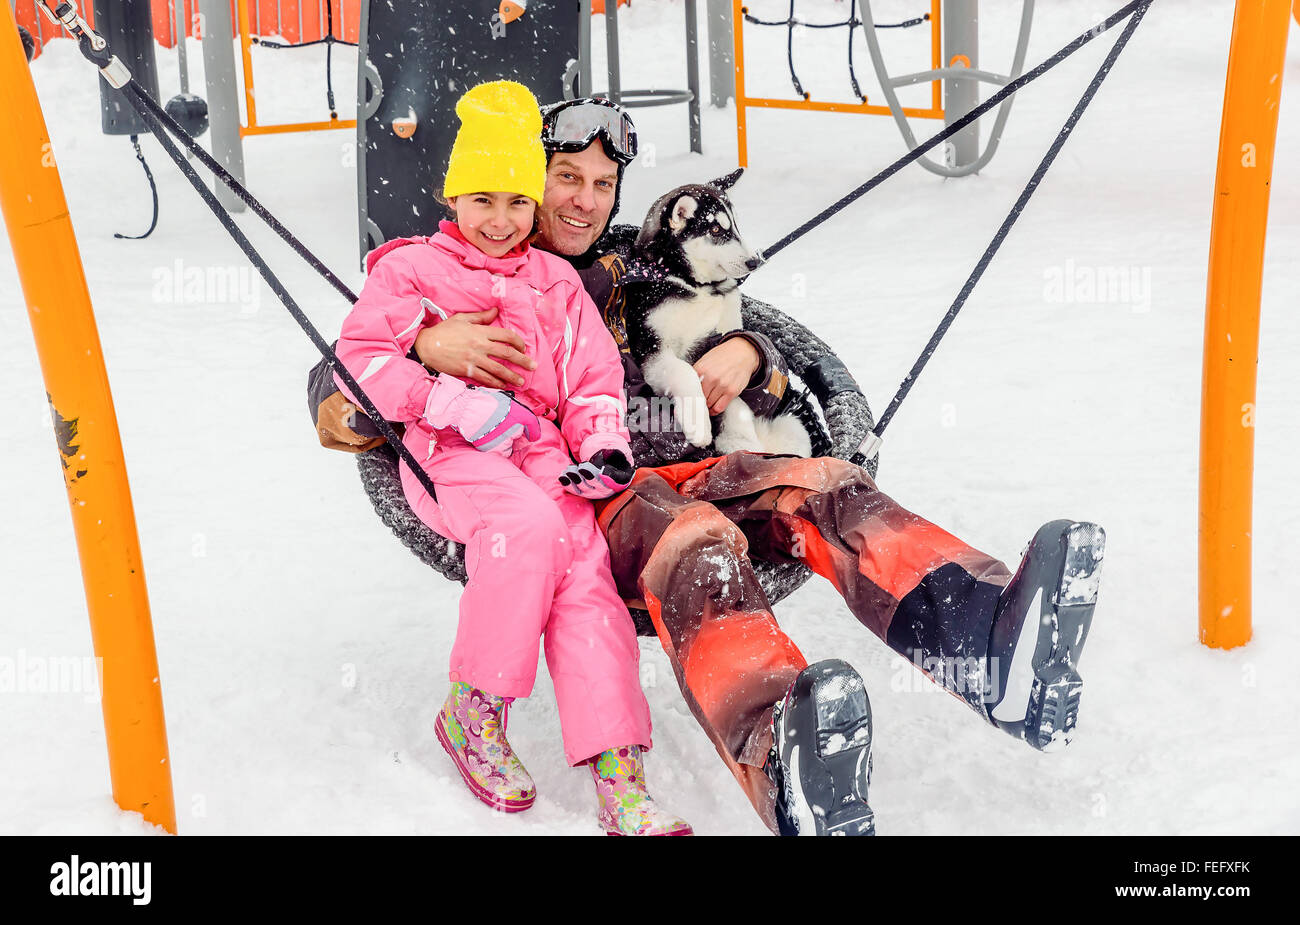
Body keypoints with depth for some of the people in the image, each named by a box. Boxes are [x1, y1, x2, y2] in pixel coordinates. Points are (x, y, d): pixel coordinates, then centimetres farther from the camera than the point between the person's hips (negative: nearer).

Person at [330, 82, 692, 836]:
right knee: (529, 522, -35)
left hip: (540, 449, 4)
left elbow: (594, 379, 20)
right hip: (447, 455, -3)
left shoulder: (557, 282, 23)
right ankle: (473, 711, -19)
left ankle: (618, 773, -29)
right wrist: (452, 403, -13)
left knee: (585, 565, -23)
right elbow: (361, 357, 0)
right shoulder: (413, 270, 11)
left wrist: (604, 446, -3)